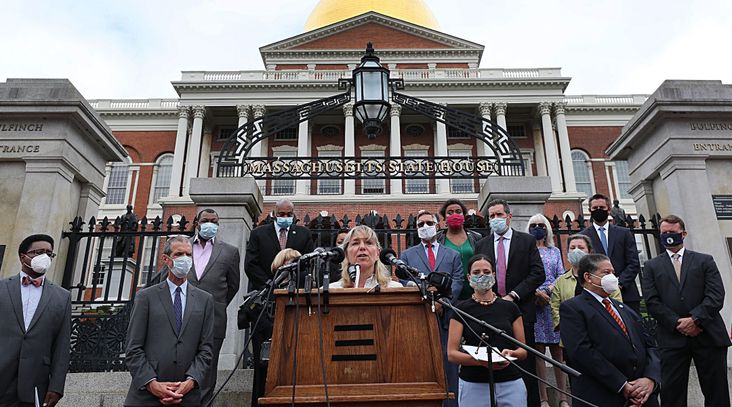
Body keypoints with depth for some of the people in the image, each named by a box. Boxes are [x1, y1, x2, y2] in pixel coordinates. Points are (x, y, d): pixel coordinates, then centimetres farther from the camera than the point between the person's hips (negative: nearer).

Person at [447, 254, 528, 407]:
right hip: (474, 385, -2)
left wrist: (511, 353, -12)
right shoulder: (461, 309, -1)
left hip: (510, 384, 2)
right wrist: (480, 360, -19)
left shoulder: (510, 307, 5)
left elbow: (523, 350, 9)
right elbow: (451, 354, -4)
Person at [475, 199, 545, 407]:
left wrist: (513, 295, -11)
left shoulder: (527, 241, 4)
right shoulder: (482, 245, 10)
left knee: (525, 363, 2)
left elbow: (538, 273, -4)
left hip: (521, 310, -2)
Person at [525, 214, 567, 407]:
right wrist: (536, 292, -13)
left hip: (553, 302, 2)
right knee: (538, 350, -2)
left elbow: (561, 277, 9)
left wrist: (548, 290, -9)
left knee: (558, 349, -1)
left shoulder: (555, 251, 16)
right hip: (532, 303, -2)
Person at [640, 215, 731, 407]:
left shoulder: (705, 261, 10)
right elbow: (652, 301, 0)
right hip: (672, 338, 0)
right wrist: (677, 323, -11)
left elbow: (716, 295, -2)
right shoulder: (652, 266, 10)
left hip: (708, 335, 0)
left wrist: (695, 319, -14)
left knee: (717, 391, 8)